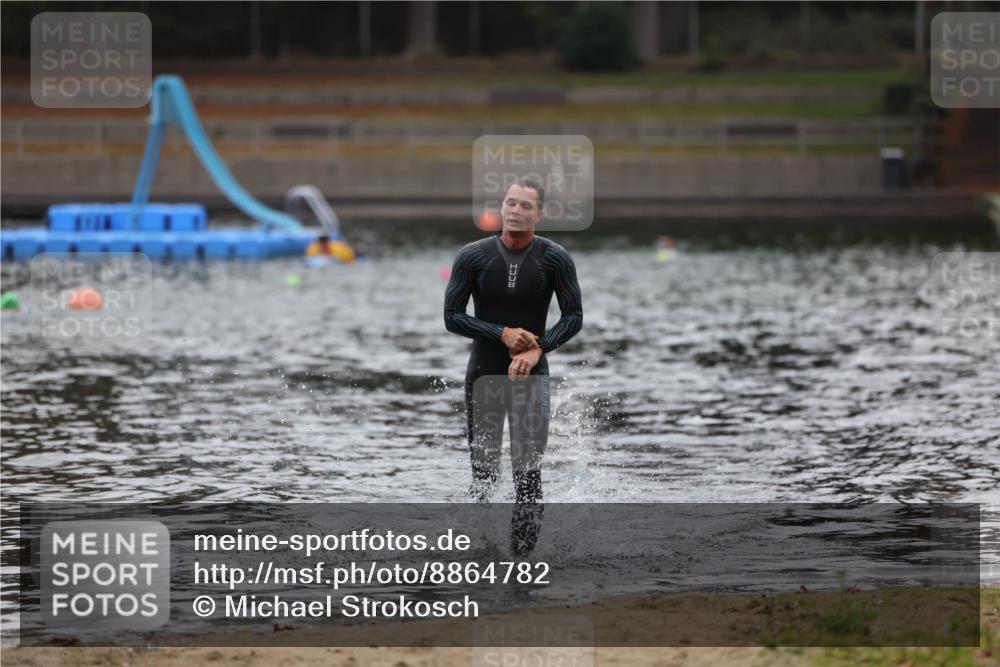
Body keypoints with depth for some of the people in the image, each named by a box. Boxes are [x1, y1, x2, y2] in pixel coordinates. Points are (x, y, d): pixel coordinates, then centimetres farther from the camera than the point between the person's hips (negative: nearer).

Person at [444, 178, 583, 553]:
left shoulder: (554, 260, -3)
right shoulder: (473, 257, -3)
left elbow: (574, 317, 0)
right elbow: (452, 317, -2)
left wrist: (538, 349, -15)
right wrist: (503, 334, -14)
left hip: (531, 373, -1)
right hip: (484, 374, 1)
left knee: (528, 472, -10)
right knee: (483, 469, 6)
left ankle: (523, 555, -8)